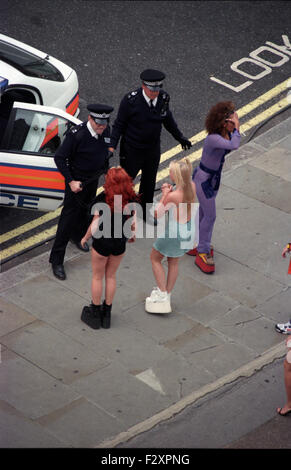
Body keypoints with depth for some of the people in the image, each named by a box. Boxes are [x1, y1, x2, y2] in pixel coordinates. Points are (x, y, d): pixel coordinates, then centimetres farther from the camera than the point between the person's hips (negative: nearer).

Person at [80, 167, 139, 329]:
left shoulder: (103, 199, -24)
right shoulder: (132, 200, -14)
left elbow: (95, 224, -16)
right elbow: (133, 223, -5)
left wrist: (85, 238, 1)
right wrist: (132, 235, 17)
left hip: (102, 242, -3)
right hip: (120, 243, 3)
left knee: (97, 277, 16)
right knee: (111, 276, 22)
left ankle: (95, 313, 28)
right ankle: (107, 313, 31)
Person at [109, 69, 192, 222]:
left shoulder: (163, 98, -13)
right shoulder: (130, 100, -26)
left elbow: (167, 118, 7)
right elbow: (119, 125, -17)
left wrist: (180, 137, 16)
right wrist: (112, 146, -27)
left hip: (153, 150, 5)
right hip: (132, 151, -5)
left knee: (149, 181, 24)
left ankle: (145, 212, 46)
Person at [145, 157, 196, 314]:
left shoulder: (172, 196, -32)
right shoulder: (192, 186, -12)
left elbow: (157, 214, -17)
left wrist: (164, 195, -11)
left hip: (174, 231, -7)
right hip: (189, 230, 7)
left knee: (155, 258, 18)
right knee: (174, 261, 26)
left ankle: (162, 294, 18)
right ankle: (168, 294, 38)